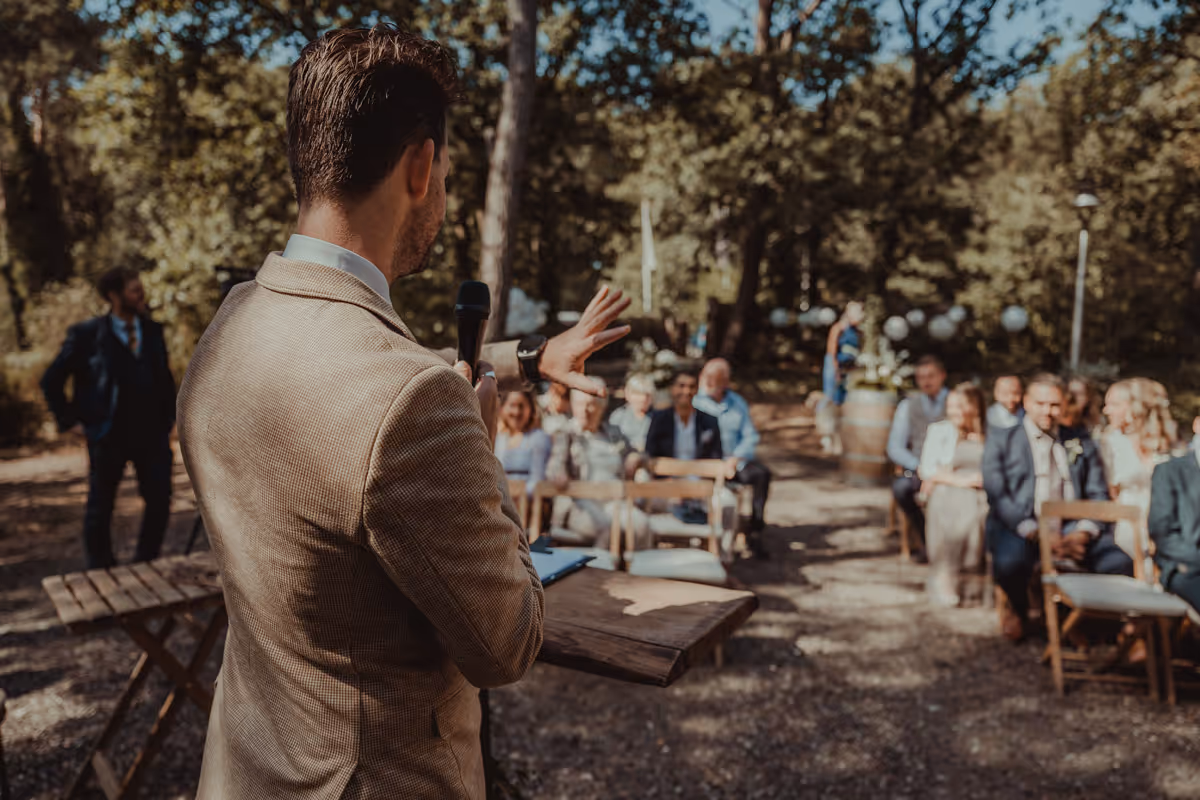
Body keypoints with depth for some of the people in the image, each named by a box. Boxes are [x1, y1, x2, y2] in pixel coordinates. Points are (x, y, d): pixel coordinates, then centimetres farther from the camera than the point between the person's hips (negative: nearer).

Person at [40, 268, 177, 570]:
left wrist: (167, 424, 9)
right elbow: (51, 381, 2)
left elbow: (166, 380, 15)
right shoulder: (86, 335, -4)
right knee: (100, 508, 8)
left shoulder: (153, 330, 9)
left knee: (160, 502, 3)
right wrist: (70, 421, -2)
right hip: (109, 437, -3)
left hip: (152, 433, 3)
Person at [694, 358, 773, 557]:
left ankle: (755, 531, -14)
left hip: (732, 460, 3)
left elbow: (751, 437, 8)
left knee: (762, 473, -25)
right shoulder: (694, 402, 5)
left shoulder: (738, 403, 14)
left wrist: (735, 458, -10)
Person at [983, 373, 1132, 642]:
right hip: (1020, 527, -3)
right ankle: (1018, 608, 2)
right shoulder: (1001, 439, 11)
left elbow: (1099, 494, 12)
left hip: (1072, 527, 3)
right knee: (1010, 562, -36)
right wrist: (1035, 534, -16)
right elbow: (996, 495, -2)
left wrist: (1084, 532, -9)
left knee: (1120, 565, -25)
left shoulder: (1082, 444, 21)